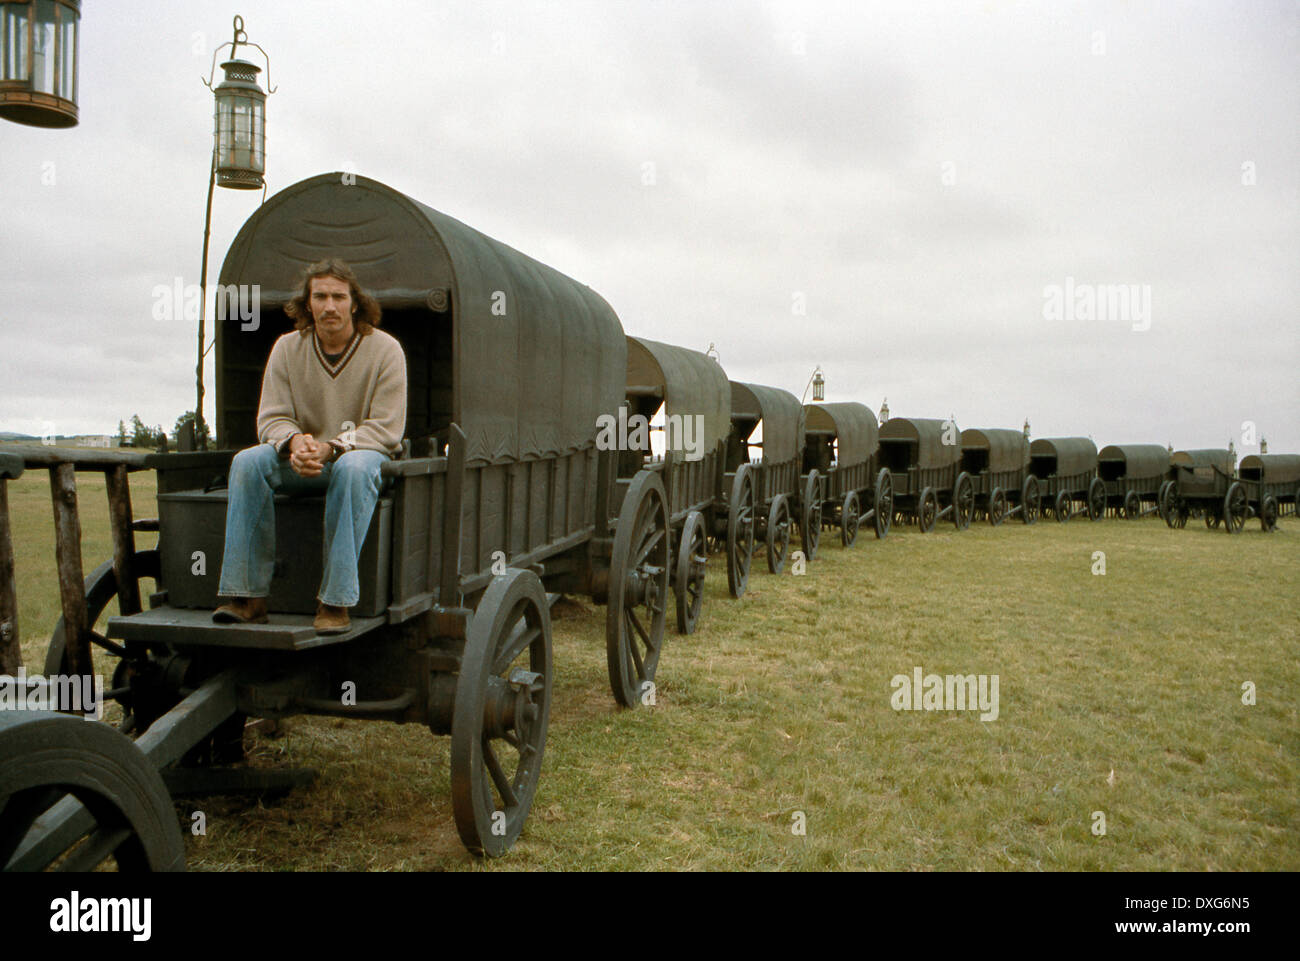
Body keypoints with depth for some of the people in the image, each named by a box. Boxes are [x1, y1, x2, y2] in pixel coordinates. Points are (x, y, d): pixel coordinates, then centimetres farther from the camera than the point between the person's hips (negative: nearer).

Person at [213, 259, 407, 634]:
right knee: (248, 462, -26)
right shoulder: (287, 347, 3)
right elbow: (271, 418, 0)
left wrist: (330, 447, -27)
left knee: (354, 467, -39)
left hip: (364, 453, -3)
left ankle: (335, 601, -37)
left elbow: (386, 429, -12)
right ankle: (247, 596, -26)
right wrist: (295, 442, -25)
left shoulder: (385, 349, -6)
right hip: (302, 462, 3)